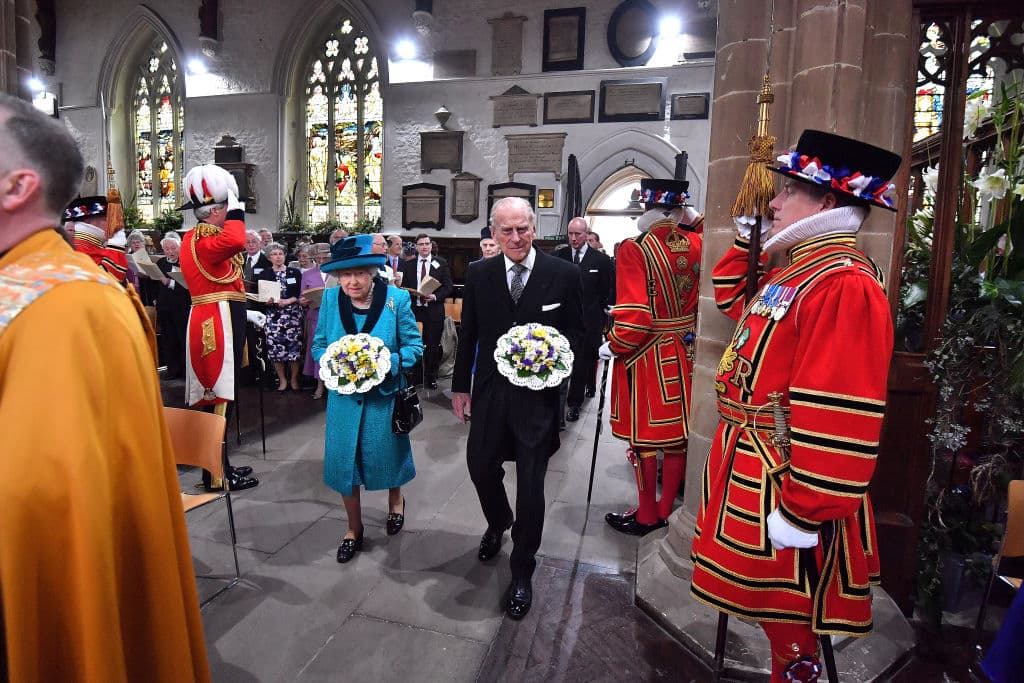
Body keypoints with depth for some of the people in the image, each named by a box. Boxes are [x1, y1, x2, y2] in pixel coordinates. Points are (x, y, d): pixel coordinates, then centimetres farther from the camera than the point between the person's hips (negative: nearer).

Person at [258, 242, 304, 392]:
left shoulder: (295, 272, 7)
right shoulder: (264, 274, 8)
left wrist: (287, 301, -12)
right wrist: (267, 301, -15)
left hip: (293, 313, -1)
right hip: (273, 315, 1)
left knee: (294, 346, -5)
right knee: (276, 347, -3)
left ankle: (294, 379, 10)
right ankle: (282, 380, 13)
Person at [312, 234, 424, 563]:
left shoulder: (397, 298, -13)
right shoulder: (330, 298, -6)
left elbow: (414, 345, -7)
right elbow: (319, 345, 3)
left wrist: (388, 363, -24)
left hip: (385, 395, -2)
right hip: (344, 396, 2)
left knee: (387, 454, 16)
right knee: (343, 460, 9)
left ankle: (395, 501, 51)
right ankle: (354, 529, 32)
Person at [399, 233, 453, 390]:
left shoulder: (441, 264, 4)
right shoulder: (408, 265, 10)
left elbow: (449, 287, 0)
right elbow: (403, 286, 11)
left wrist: (435, 296, -15)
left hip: (434, 311, -1)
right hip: (414, 310, 1)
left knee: (433, 345, 5)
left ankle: (431, 377, 18)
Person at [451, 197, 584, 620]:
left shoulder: (563, 275, -6)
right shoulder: (478, 274, 2)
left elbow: (576, 332, 2)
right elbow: (468, 335, 8)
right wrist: (460, 386, 9)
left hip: (537, 394, -3)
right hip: (490, 392, 3)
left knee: (531, 485, 4)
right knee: (481, 467, 14)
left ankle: (522, 572, 25)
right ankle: (498, 524, 49)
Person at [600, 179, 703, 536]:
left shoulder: (634, 249, -16)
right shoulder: (695, 243, -1)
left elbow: (633, 316, -22)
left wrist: (614, 347, -7)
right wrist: (694, 219, 16)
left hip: (647, 356, -5)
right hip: (684, 354, 6)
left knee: (644, 437, 7)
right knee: (677, 432, 14)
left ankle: (646, 516, 21)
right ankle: (667, 509, 29)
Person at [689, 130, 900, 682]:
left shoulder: (843, 283, -22)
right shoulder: (793, 269, 8)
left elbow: (839, 419, -27)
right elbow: (732, 295, 29)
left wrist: (804, 511, -23)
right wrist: (746, 236, 15)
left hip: (782, 482, -9)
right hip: (749, 462, 10)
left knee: (786, 610, 10)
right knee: (764, 595, 25)